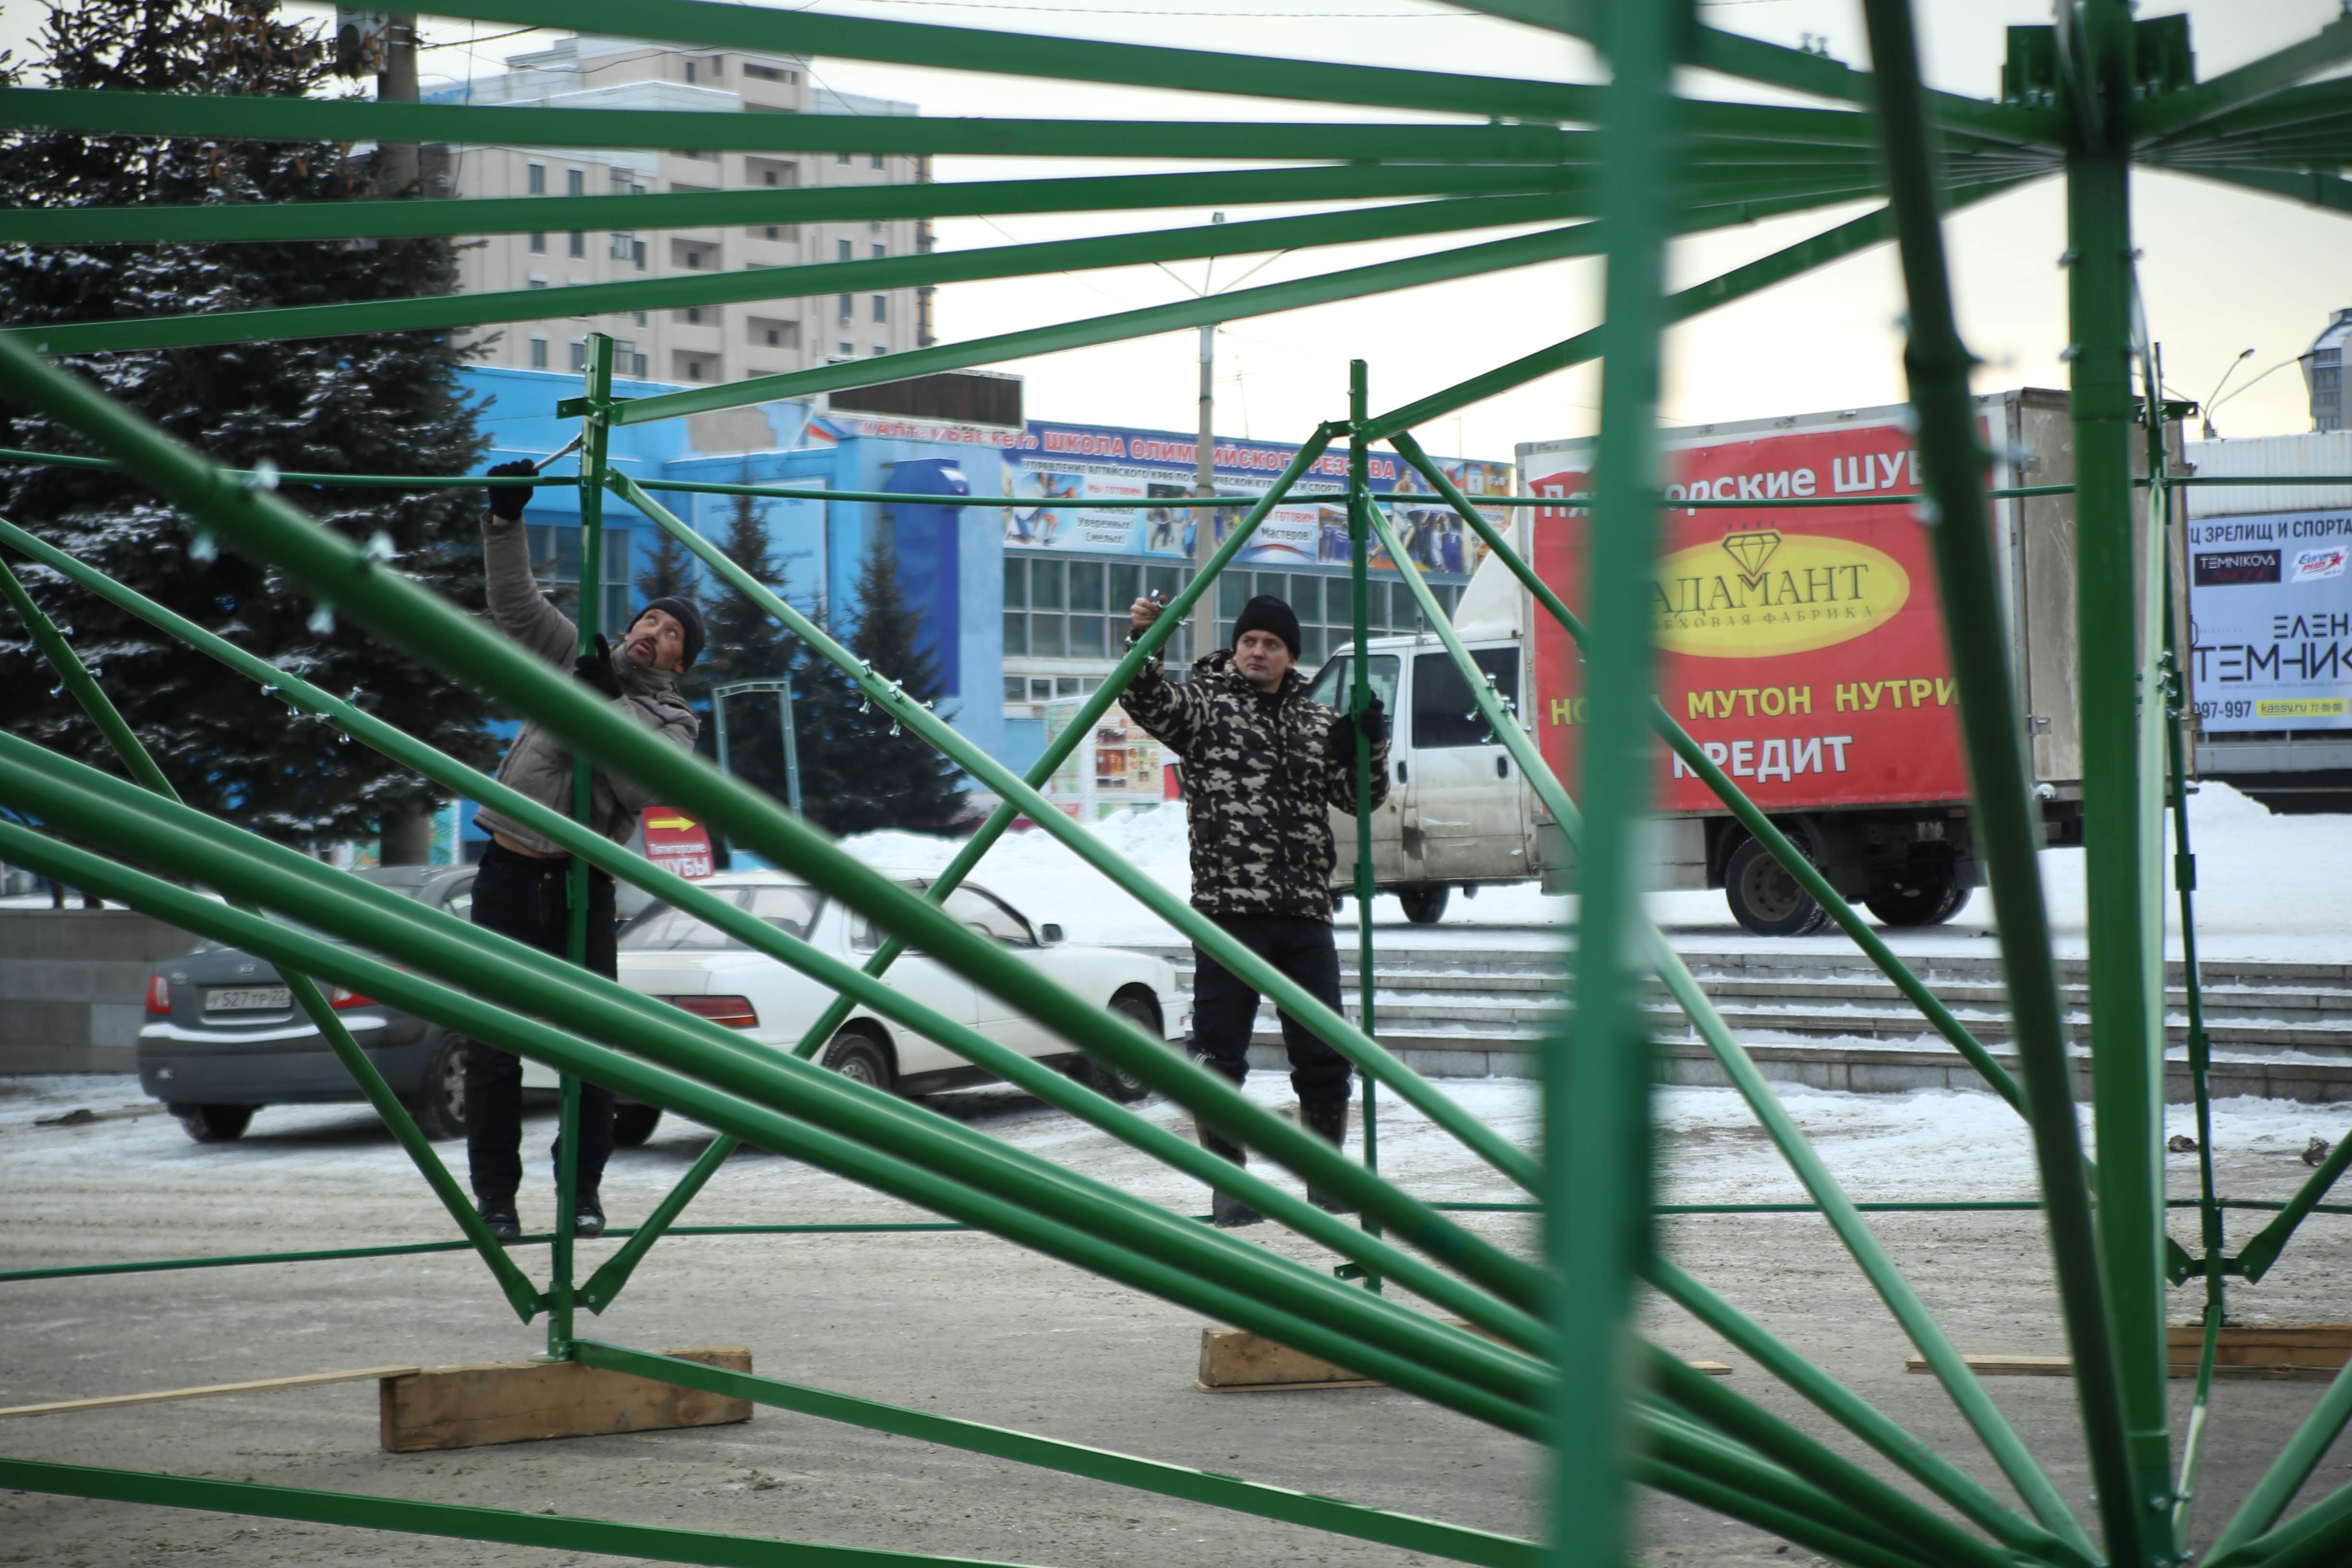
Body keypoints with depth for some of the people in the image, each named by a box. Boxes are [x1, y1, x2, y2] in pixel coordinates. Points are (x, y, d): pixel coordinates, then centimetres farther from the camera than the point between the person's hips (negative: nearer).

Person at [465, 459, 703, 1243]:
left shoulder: (674, 720, 8)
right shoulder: (576, 657, 14)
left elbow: (647, 782, -12)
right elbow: (515, 601, 10)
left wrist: (605, 706, -18)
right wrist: (505, 522, -1)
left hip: (582, 884, -1)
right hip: (510, 871, 1)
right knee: (492, 1041, -1)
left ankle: (583, 1189, 11)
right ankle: (495, 1193, 6)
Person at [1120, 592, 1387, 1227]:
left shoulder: (1318, 722, 17)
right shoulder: (1204, 705, 4)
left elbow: (1363, 797, 15)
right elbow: (1148, 701, -14)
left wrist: (1370, 746, -4)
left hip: (1305, 912, 4)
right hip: (1228, 909, -4)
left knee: (1324, 1056, 6)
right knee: (1220, 1055, -4)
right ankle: (1229, 1185, 6)